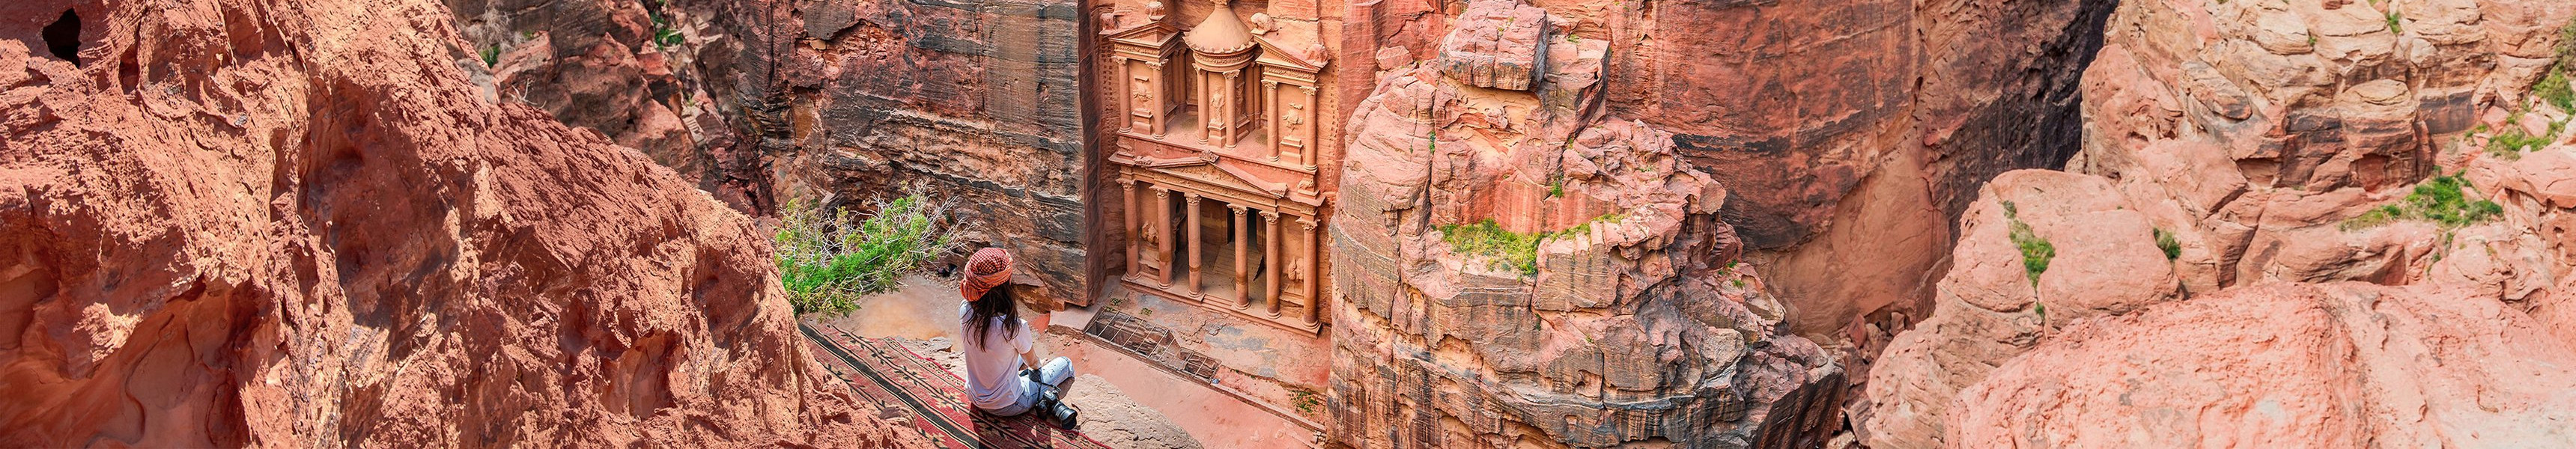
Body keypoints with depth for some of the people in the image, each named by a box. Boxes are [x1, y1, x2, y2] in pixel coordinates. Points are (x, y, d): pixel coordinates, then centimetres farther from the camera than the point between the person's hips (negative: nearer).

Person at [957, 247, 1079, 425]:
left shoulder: (965, 311, -19)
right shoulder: (1014, 327, -34)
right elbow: (1033, 362, -7)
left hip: (975, 397, 5)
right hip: (1007, 405, -5)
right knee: (1066, 365, 16)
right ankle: (1050, 402, -7)